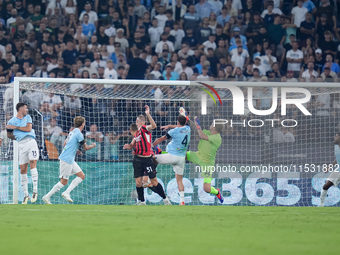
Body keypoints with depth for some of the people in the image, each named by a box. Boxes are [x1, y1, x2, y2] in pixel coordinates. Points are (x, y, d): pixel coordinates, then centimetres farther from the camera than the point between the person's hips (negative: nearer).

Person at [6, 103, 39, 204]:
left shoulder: (28, 117, 13)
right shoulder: (12, 121, 10)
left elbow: (28, 128, -3)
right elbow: (9, 135, 18)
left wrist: (15, 127, -4)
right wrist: (19, 138, 11)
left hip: (31, 142, -1)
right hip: (22, 145, 1)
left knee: (32, 164, -15)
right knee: (23, 170, -1)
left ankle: (35, 191, -12)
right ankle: (26, 195, 5)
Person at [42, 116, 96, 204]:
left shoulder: (72, 132, 13)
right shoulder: (79, 134, -14)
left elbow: (65, 144, 23)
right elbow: (86, 147, -7)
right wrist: (93, 145, 13)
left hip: (70, 160, 10)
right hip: (67, 159, -10)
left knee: (82, 176, 7)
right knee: (64, 181, -6)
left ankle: (66, 193, 1)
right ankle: (47, 196, -2)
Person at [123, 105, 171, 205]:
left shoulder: (144, 128, -7)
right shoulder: (137, 133, 15)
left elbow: (153, 126, -29)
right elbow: (132, 145, 24)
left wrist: (148, 114, -36)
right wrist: (128, 146, 2)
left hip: (147, 159, -7)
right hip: (137, 159, 7)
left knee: (154, 181, -4)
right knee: (138, 182, 5)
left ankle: (165, 199, 9)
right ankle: (141, 201, 17)